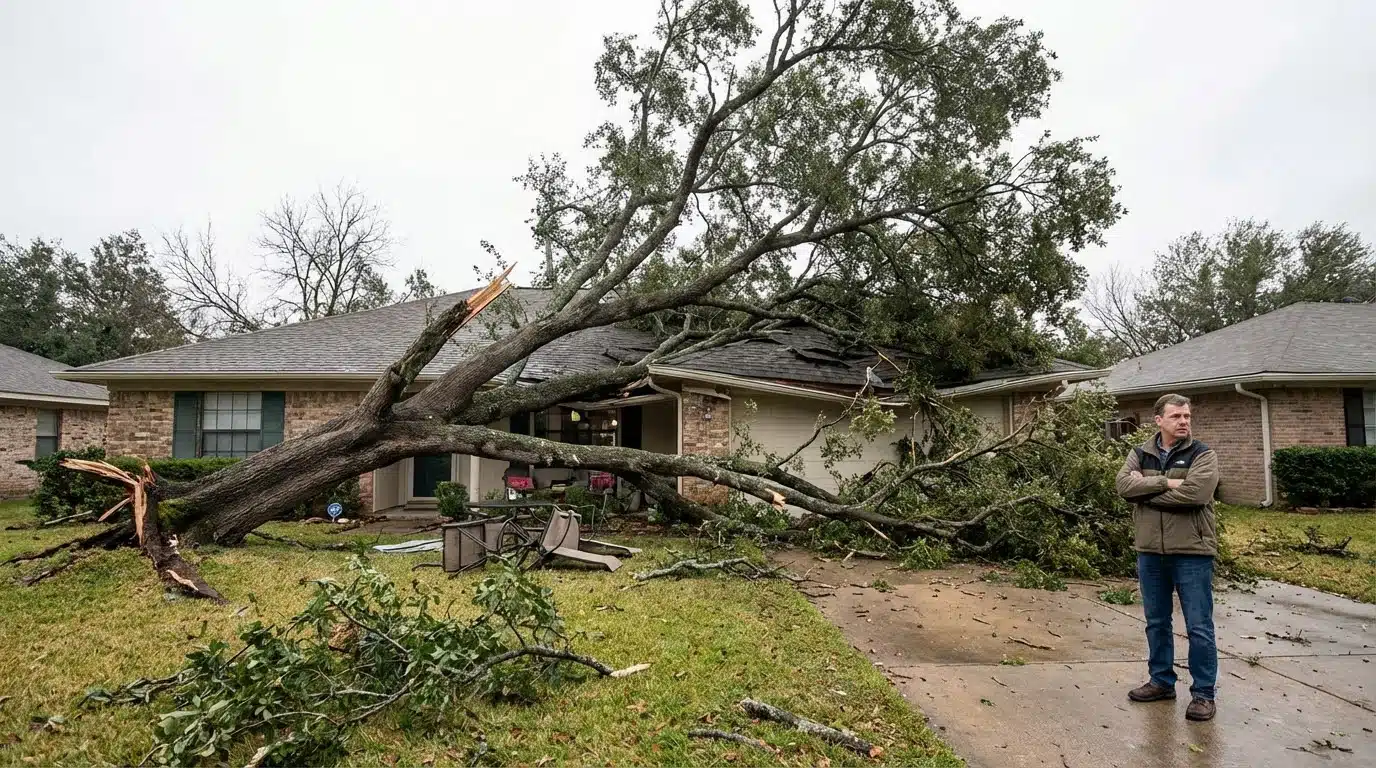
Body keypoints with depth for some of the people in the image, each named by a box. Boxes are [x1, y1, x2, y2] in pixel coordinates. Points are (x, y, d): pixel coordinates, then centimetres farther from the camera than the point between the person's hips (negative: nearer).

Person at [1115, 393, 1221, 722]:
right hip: (1150, 552, 4)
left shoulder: (1202, 455, -5)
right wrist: (1166, 482, -20)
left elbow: (1193, 493, -22)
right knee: (1156, 622, 15)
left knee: (1199, 627, 3)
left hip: (1191, 552, -4)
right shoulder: (1139, 455, 6)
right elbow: (1124, 484, -11)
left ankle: (1203, 693, 14)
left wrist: (1146, 492, -13)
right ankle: (1162, 681, 30)